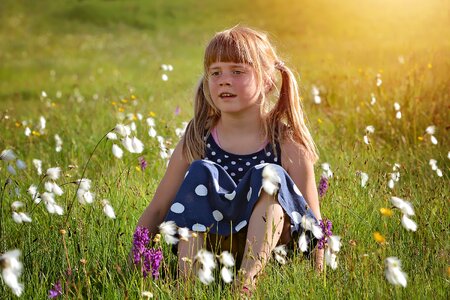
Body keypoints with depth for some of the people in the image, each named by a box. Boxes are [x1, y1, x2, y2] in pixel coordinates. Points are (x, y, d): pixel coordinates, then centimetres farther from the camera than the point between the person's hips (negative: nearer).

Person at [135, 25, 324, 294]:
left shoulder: (288, 145, -7)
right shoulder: (196, 141, -1)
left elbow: (314, 224, -5)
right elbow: (156, 211, 2)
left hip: (269, 246, -1)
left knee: (269, 176, -24)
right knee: (201, 173, -20)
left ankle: (247, 281, -39)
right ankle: (188, 280, -32)